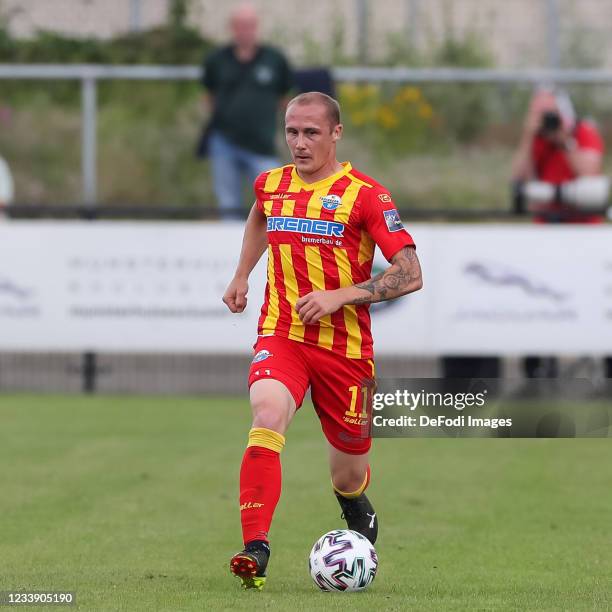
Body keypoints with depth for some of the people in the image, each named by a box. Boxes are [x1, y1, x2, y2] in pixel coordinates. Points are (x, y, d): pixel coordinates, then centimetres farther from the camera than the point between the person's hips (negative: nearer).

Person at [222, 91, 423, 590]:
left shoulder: (365, 195, -9)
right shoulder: (270, 185, 6)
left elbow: (410, 275, -13)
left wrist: (338, 296, -19)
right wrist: (241, 277, 30)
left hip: (346, 347, -2)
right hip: (281, 337, 2)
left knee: (347, 479, 8)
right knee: (267, 416, -30)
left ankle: (359, 511, 47)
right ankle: (255, 550, -36)